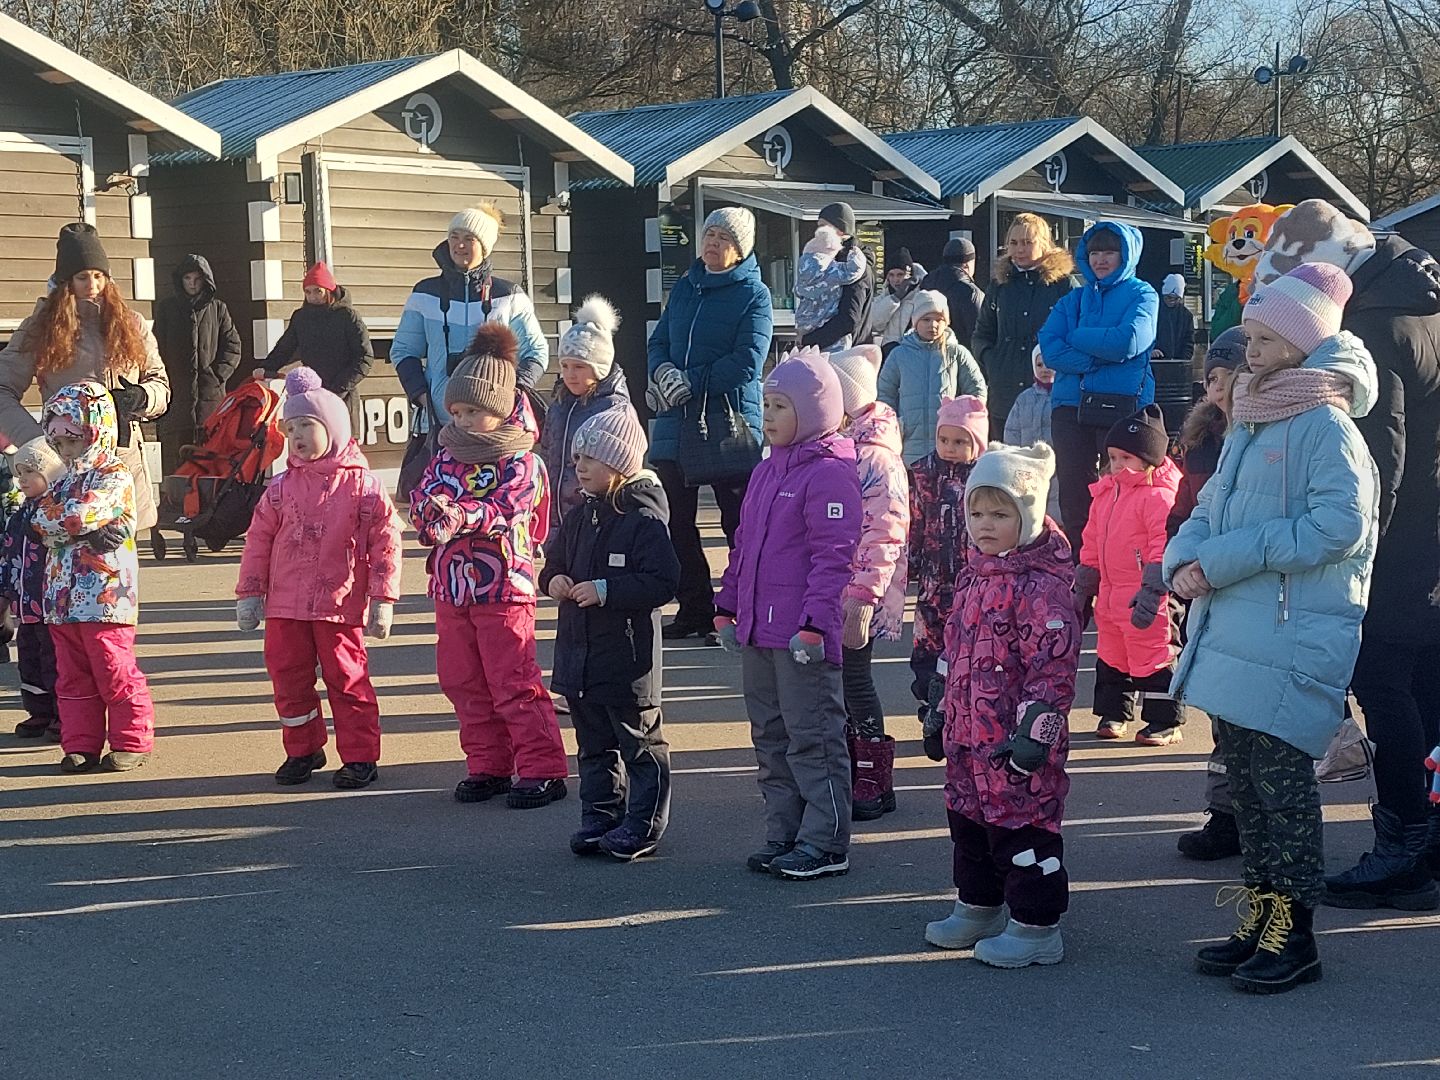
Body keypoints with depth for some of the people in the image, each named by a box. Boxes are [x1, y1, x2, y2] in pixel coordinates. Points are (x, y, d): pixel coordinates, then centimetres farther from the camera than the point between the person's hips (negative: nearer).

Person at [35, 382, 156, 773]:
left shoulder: (115, 475, -6)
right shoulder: (65, 480, 18)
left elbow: (80, 515, -20)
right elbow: (41, 522, 2)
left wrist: (56, 518, -1)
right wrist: (91, 531, -11)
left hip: (104, 596, -8)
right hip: (62, 594, 8)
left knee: (115, 672, -3)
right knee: (72, 675, 10)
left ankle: (131, 741, 6)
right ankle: (80, 744, 17)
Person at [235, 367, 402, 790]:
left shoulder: (362, 485, -4)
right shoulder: (281, 488, 6)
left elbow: (385, 542, -4)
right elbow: (258, 540, 10)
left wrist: (382, 600, -7)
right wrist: (249, 594, 7)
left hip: (341, 605, -4)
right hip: (285, 605, 4)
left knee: (347, 680, 0)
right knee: (289, 679, 9)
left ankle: (360, 756, 10)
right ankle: (302, 750, 25)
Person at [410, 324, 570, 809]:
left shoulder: (521, 462, -8)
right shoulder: (446, 458, 11)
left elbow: (505, 507, -22)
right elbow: (421, 497, 2)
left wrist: (460, 513, -37)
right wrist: (430, 508, -22)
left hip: (503, 588, -7)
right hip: (451, 587, 7)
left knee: (514, 682, -5)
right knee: (463, 681, 11)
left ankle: (542, 768, 2)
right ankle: (488, 765, 22)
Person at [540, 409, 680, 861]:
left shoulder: (643, 520, -15)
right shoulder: (580, 518, 9)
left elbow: (663, 583, -20)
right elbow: (554, 559, 22)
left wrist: (606, 591, -24)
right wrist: (553, 580, -2)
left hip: (628, 654, -8)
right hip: (580, 654, 8)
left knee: (639, 742, 5)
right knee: (594, 744, 16)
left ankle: (643, 824, 13)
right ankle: (599, 818, 26)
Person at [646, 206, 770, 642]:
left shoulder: (754, 295, -3)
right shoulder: (684, 288, 15)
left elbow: (747, 363, -14)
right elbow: (658, 342, 15)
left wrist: (690, 383, -15)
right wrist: (662, 371, -8)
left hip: (730, 422, -6)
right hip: (675, 422, 6)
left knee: (739, 524, 1)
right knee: (675, 521, 9)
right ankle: (693, 609, 19)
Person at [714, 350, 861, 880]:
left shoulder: (829, 472, -14)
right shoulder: (767, 471, 15)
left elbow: (833, 556, -19)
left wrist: (814, 623, -23)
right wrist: (728, 606, 19)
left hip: (803, 636, -9)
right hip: (757, 633, 10)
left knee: (812, 738, -2)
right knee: (770, 737, 15)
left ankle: (825, 843, 5)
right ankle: (783, 834, 24)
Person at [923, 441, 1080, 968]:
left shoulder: (1039, 584, -18)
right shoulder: (975, 574, 12)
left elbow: (1054, 662, -21)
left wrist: (1037, 727, -22)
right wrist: (945, 710, 25)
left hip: (1014, 743, -10)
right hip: (969, 734, 10)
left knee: (1020, 826, -2)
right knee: (969, 820, 20)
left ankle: (1037, 927, 9)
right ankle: (979, 908, 35)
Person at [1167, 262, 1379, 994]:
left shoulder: (1326, 425, -10)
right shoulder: (1250, 422, 17)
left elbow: (1341, 524, -21)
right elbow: (1211, 509, 20)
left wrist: (1226, 560, -19)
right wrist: (1184, 559, -3)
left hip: (1296, 638, -9)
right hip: (1234, 633, 9)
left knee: (1281, 780, -5)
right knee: (1245, 779, 13)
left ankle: (1294, 936, 4)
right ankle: (1261, 918, 24)